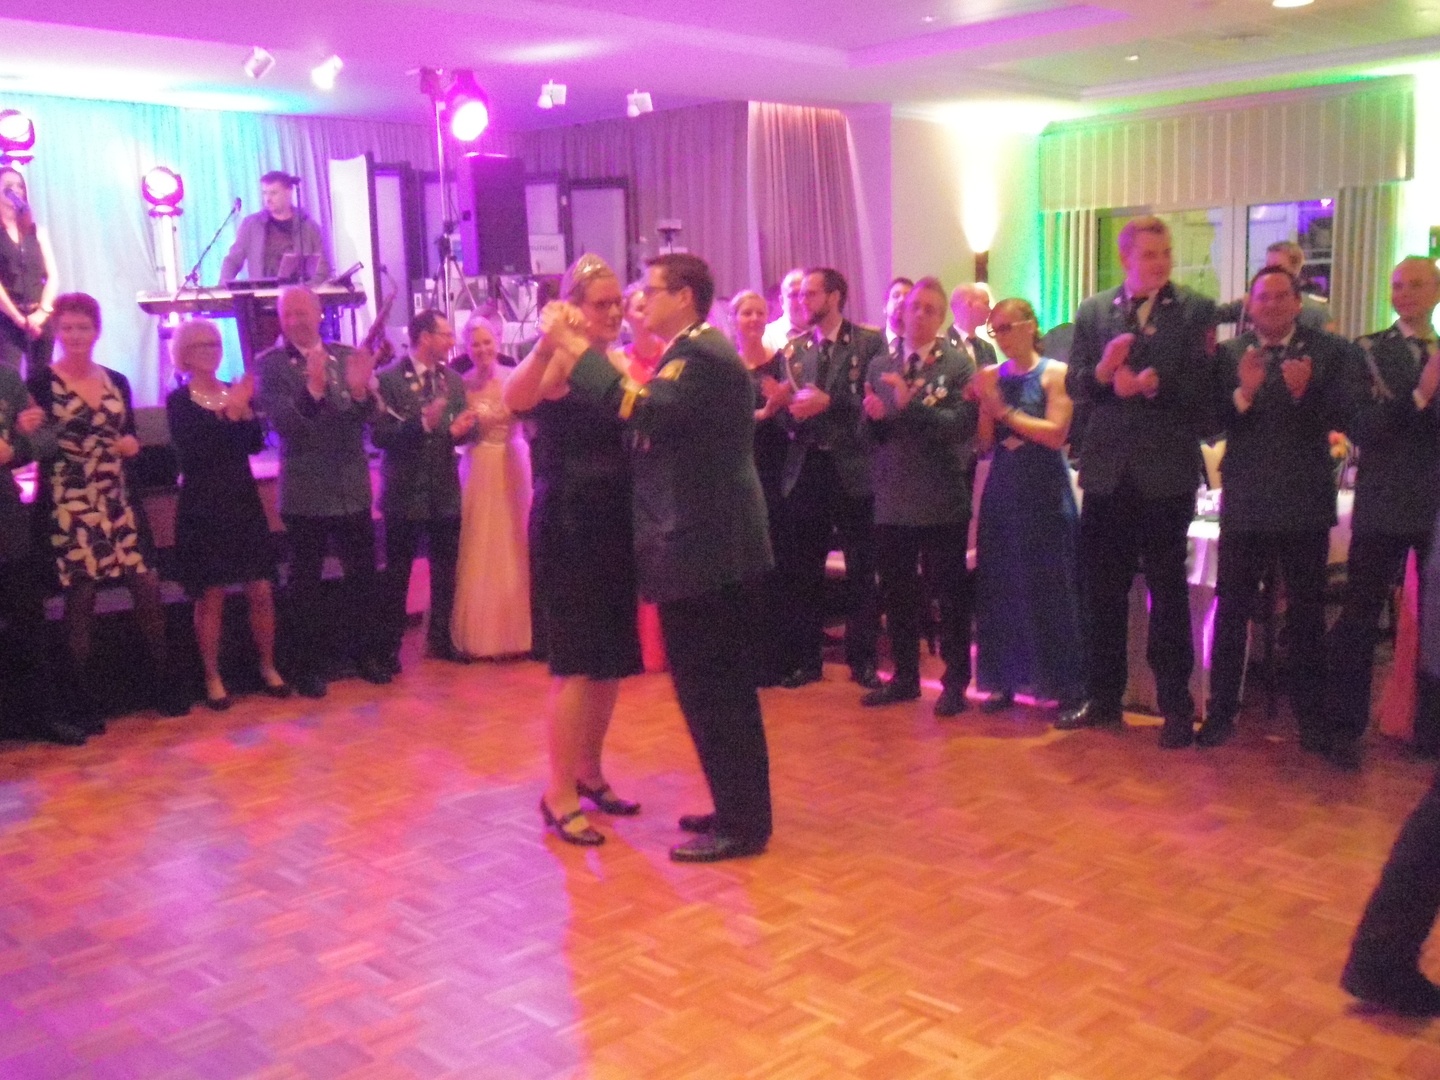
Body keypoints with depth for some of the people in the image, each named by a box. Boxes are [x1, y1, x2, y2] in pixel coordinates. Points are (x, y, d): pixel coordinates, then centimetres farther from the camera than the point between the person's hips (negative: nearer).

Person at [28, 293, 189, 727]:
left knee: (148, 587, 1)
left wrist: (133, 445, -2)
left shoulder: (117, 382, 12)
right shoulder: (40, 383, -3)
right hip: (69, 508, -5)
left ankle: (164, 685, 14)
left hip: (117, 503, 5)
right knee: (80, 599, -1)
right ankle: (84, 703, 10)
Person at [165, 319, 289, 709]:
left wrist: (246, 412, -17)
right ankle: (212, 678, 14)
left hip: (244, 501, 4)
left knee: (261, 590, 4)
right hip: (202, 507, -4)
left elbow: (255, 445, 0)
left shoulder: (238, 392, 10)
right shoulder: (179, 400, -2)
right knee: (211, 595, 1)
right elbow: (188, 450, -17)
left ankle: (268, 667, 19)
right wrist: (226, 411, -23)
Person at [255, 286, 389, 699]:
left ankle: (368, 654, 23)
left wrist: (361, 390, -25)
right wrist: (313, 389, -32)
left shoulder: (348, 356, 5)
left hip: (352, 488, 3)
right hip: (305, 492, -3)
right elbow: (283, 423, -16)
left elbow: (367, 416, -3)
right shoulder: (270, 364, -5)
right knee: (305, 581, 6)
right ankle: (309, 667, 15)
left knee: (362, 574, 9)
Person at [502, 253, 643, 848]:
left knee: (612, 659, 13)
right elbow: (514, 398, -33)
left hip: (614, 525, 8)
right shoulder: (559, 361, -11)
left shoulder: (617, 361, 11)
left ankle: (588, 772, 30)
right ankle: (559, 796, 6)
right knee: (577, 663, -5)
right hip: (567, 529, -8)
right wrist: (545, 345, -47)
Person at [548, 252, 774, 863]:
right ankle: (743, 811, 27)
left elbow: (644, 409, -29)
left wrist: (577, 351, -23)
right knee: (726, 689, 17)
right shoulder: (695, 353, 18)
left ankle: (740, 824, 7)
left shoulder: (702, 355, -15)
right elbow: (655, 421, 17)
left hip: (699, 546, -11)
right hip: (713, 543, 11)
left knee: (708, 691, -3)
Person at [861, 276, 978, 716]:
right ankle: (905, 677, 26)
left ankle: (955, 682, 16)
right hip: (892, 498, 5)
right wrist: (873, 416, -14)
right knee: (897, 594, 13)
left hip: (942, 500, -4)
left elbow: (963, 425, -17)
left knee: (950, 595, 5)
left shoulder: (959, 365, -5)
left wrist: (910, 404, -23)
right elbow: (872, 432, 8)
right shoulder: (880, 366, 9)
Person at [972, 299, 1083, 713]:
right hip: (1002, 492, 4)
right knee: (1001, 589, 6)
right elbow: (986, 442, 6)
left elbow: (1056, 434, -14)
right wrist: (985, 403, -8)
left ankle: (1066, 688, 5)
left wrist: (1005, 410, -13)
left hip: (1044, 494, -4)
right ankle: (1005, 680, 16)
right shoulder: (992, 376, 8)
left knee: (1050, 589, -2)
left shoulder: (1054, 373, -3)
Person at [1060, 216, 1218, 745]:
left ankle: (1176, 706, 15)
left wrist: (1152, 385, -24)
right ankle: (1103, 698, 24)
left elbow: (1201, 388, -10)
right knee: (1101, 591, 11)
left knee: (1168, 592, 6)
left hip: (1166, 473, -3)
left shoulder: (1195, 310, -2)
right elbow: (1075, 386, 2)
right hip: (1107, 472, 3)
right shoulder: (1093, 310, 7)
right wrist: (1102, 368, -18)